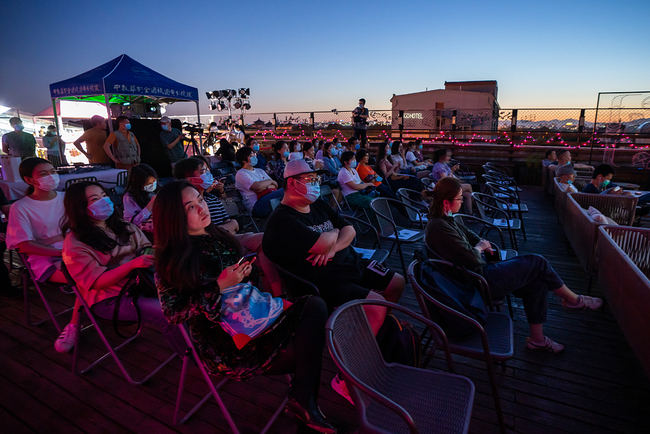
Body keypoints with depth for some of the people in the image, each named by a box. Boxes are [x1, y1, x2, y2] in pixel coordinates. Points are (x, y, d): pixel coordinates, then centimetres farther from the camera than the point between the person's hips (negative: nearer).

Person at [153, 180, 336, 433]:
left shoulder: (217, 237, 10)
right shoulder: (172, 262, -8)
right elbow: (173, 315, -12)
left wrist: (245, 271, -1)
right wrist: (218, 287, -20)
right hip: (224, 347, -7)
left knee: (315, 306, -15)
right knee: (307, 350, -17)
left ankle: (303, 398, -12)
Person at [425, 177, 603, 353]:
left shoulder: (443, 219, 3)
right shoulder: (439, 228, -29)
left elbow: (467, 233, 18)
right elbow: (473, 260, -27)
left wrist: (481, 243, -1)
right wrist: (479, 247, -6)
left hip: (479, 273, 10)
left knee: (537, 283, 8)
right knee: (538, 263, -1)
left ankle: (537, 339, 20)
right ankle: (573, 300, 26)